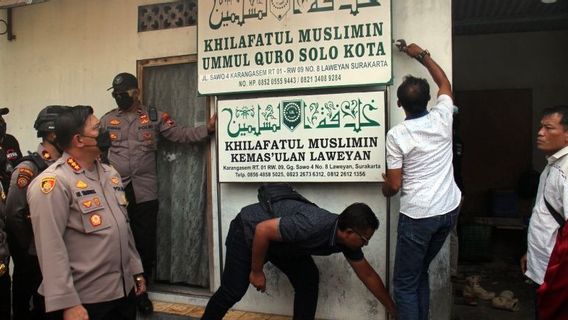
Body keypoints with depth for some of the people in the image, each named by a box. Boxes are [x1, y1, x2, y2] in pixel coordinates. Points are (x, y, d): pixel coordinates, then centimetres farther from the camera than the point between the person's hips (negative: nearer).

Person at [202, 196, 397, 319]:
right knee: (233, 291, -5)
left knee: (308, 279, -2)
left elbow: (368, 275, 2)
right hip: (248, 231, -7)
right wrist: (256, 271, -21)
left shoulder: (346, 240, -11)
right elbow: (262, 230, -33)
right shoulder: (313, 225, -38)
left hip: (278, 240, 8)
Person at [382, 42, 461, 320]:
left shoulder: (397, 134, -15)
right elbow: (444, 82, 19)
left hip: (418, 216, -6)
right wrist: (421, 55, 28)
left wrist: (384, 187, 11)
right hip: (449, 210, 6)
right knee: (420, 273, 22)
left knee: (404, 284, 7)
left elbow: (394, 185, -12)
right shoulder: (442, 117, -2)